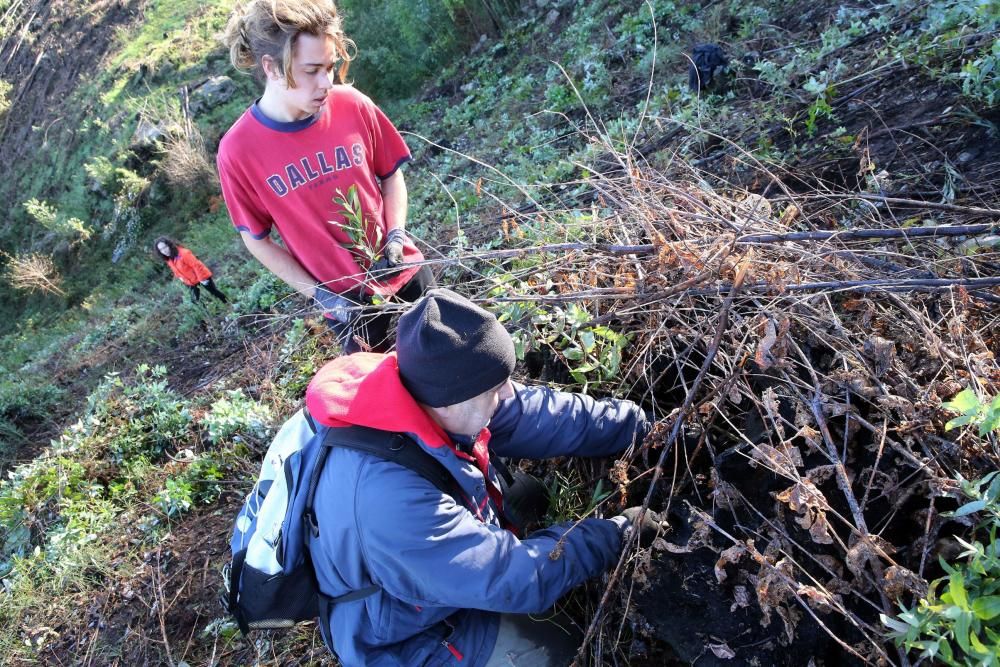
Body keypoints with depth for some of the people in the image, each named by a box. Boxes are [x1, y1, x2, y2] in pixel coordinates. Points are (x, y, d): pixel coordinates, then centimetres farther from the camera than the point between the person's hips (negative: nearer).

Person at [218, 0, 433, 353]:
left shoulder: (352, 105, -13)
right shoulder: (238, 151, -18)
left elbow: (391, 173, 3)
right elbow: (256, 239, -7)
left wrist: (396, 236, -12)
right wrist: (320, 295, -14)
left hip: (404, 272, 2)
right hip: (345, 300, -2)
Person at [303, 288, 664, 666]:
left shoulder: (428, 392, -21)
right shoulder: (390, 496, -43)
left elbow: (544, 415, -10)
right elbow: (512, 575, -34)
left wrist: (643, 424, -6)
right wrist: (617, 534, -23)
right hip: (405, 634, -7)